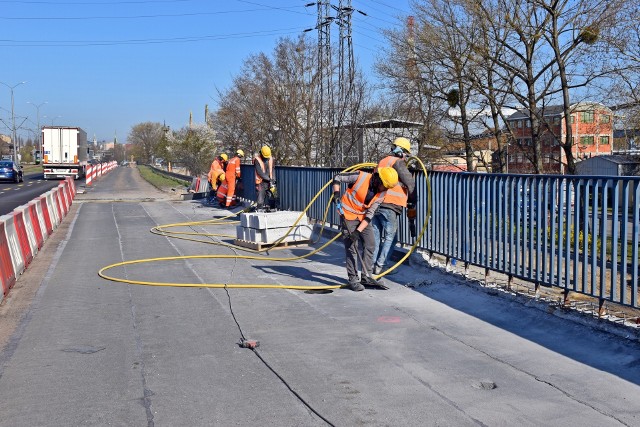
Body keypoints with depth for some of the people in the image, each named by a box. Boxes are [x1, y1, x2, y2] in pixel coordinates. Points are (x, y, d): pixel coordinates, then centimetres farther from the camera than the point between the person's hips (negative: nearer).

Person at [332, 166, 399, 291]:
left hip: (362, 217, 6)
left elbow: (370, 214, -9)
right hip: (348, 215, -6)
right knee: (351, 246, -7)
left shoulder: (381, 194, -7)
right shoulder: (360, 177, -21)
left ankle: (366, 277, 18)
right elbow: (337, 178, -10)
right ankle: (353, 280, 0)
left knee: (370, 244, 5)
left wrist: (358, 231, -18)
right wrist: (336, 194, -24)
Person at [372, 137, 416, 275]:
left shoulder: (382, 161, 22)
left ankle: (373, 264, 15)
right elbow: (410, 183, -8)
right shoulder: (397, 162, -5)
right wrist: (412, 204, 3)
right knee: (390, 237, 0)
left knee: (376, 236, 12)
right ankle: (381, 266, -2)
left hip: (375, 203, 8)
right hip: (389, 206, -8)